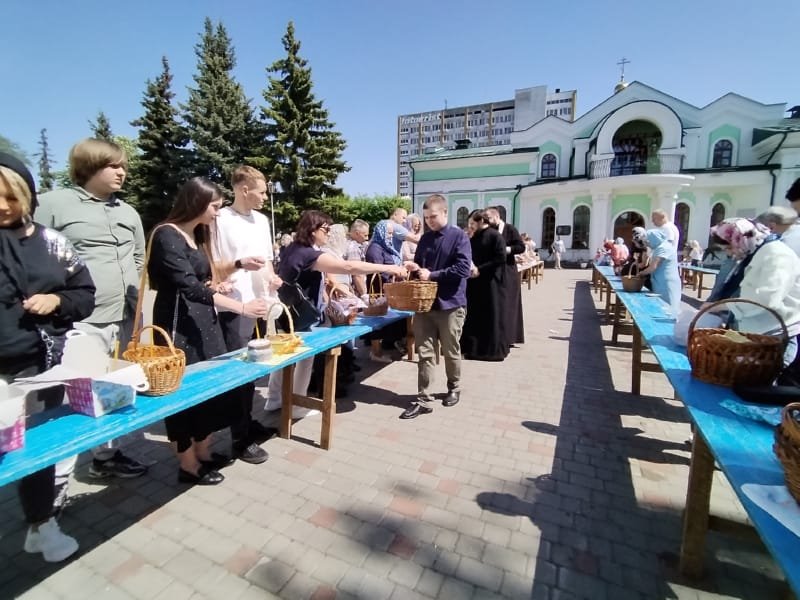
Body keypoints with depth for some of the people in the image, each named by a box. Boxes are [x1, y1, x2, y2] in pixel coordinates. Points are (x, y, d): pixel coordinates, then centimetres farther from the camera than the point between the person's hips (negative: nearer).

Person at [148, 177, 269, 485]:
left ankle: (204, 452, 29)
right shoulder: (167, 236, -16)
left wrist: (215, 285, -3)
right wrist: (241, 306, -30)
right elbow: (189, 286, -25)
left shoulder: (197, 234, 11)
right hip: (179, 323, -8)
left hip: (203, 320, 8)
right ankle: (188, 465, 19)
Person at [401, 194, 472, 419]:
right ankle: (424, 400, 12)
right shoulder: (425, 238, 10)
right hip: (424, 303, 4)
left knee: (451, 352, 13)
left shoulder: (459, 236, -7)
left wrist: (431, 275, -18)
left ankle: (454, 389, 36)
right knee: (424, 353, 4)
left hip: (450, 304, -4)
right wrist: (414, 268, -5)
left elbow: (463, 269, -18)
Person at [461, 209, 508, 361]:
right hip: (476, 282, 7)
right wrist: (470, 267, -6)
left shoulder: (495, 236, -10)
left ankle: (492, 349, 14)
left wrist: (480, 269, -18)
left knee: (491, 316, 2)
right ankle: (475, 347, 20)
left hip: (490, 283, -7)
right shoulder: (474, 238, 11)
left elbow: (500, 259, -16)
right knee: (475, 316, 9)